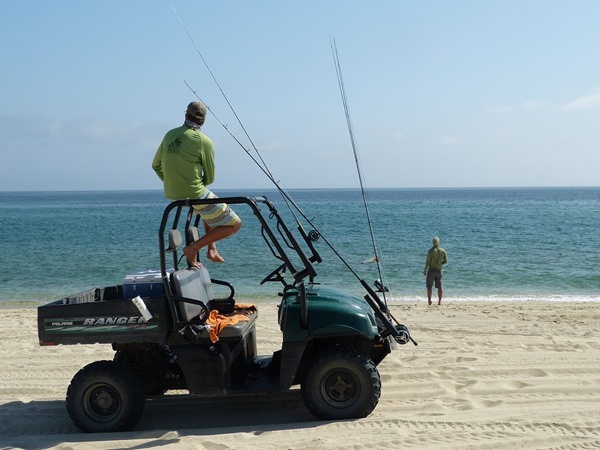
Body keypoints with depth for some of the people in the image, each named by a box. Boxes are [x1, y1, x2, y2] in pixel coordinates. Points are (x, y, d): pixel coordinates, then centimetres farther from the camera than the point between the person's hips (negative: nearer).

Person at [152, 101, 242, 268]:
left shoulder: (170, 134, 5)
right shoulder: (204, 142, -11)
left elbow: (156, 165, 15)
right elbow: (210, 178, -3)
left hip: (171, 195, 7)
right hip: (195, 195, -7)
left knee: (209, 208, 36)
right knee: (234, 224, 3)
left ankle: (211, 249, 27)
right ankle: (193, 248, -3)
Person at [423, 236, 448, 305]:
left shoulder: (431, 251, -13)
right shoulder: (442, 250, 0)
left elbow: (427, 262, -13)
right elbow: (445, 260, 4)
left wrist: (424, 270, -3)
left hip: (431, 270, -4)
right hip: (439, 270, 4)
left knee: (429, 286, 3)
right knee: (439, 287, 9)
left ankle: (429, 301, 0)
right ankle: (439, 301, 8)